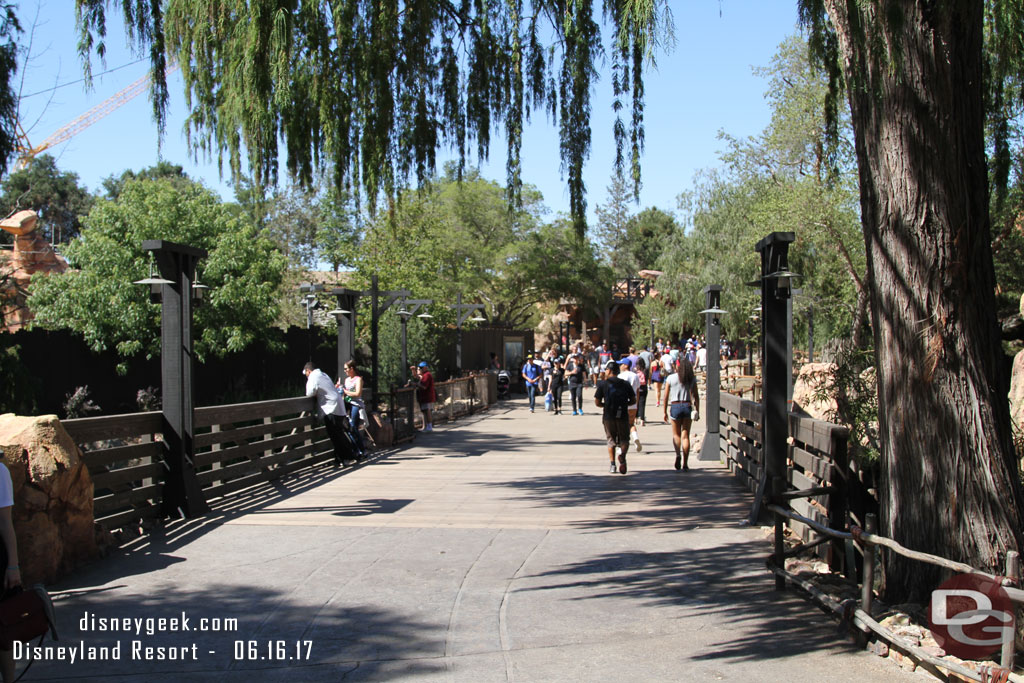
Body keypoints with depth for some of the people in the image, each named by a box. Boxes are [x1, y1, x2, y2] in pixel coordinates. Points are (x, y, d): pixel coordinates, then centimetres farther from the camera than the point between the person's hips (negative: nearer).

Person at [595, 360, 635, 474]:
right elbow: (633, 400, 7)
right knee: (624, 439, 10)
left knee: (611, 440, 14)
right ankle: (622, 453, -22)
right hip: (623, 415, 1)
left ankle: (612, 464, 8)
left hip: (608, 416, -1)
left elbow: (597, 402, -3)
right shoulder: (626, 384, 6)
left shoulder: (603, 384, -1)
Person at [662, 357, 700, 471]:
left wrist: (664, 411, 6)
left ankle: (678, 454, -14)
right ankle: (685, 463, 1)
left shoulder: (671, 378, -1)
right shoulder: (692, 379, 3)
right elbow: (696, 396, 1)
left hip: (675, 406, -1)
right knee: (685, 436, 5)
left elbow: (666, 396, 0)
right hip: (687, 406, 1)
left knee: (676, 434, 13)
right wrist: (697, 411, 6)